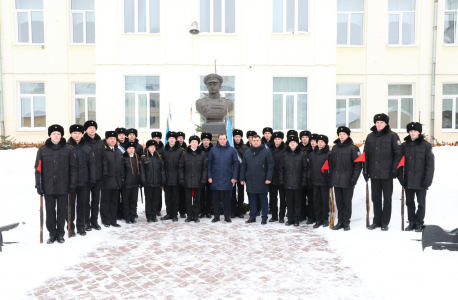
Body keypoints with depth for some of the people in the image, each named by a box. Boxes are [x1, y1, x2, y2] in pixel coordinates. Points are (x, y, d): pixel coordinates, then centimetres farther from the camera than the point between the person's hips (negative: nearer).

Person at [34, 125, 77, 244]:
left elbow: (73, 168, 2)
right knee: (50, 211, 8)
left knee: (62, 211, 8)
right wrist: (38, 185, -1)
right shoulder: (42, 150, 3)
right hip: (48, 187, 1)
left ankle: (60, 234, 20)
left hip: (63, 187, -1)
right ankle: (52, 233, 21)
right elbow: (38, 168, 4)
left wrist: (72, 184, -2)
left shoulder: (68, 150, 1)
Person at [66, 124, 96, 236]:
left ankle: (80, 227, 21)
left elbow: (92, 164, 8)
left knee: (82, 204, 10)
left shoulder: (87, 148, 8)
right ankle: (71, 227, 17)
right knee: (71, 205, 5)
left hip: (83, 182, 3)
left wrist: (92, 180, 1)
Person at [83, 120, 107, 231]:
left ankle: (94, 221, 21)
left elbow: (104, 158, 10)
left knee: (96, 199, 11)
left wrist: (104, 172, 3)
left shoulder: (100, 142, 9)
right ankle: (86, 222, 13)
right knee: (86, 200, 4)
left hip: (97, 175, 4)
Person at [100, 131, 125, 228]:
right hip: (106, 181, -6)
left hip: (117, 181, 6)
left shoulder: (119, 152, 15)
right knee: (105, 201, 4)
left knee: (114, 201, 11)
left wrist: (122, 177, 11)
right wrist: (102, 178, -13)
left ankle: (113, 220, 19)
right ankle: (106, 220, 14)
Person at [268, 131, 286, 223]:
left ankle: (282, 216, 14)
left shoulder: (285, 150, -3)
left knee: (282, 198, 5)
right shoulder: (270, 150, 8)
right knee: (272, 198, 9)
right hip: (272, 178, 4)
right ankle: (274, 216, 20)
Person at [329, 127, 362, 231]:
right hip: (336, 180, 5)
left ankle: (346, 222, 14)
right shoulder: (335, 147, 12)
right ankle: (340, 221, 20)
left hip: (347, 180, -5)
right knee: (339, 202, 10)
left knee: (347, 202, 2)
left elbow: (358, 164, -7)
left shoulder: (353, 148, -4)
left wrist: (354, 178, -14)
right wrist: (331, 176, 9)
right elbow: (331, 163, 16)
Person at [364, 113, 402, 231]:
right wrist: (365, 170, 7)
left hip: (387, 173, -4)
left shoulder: (392, 136, -2)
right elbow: (366, 154, 13)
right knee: (375, 198, 11)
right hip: (374, 173, 4)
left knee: (387, 198, 5)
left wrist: (394, 169, -10)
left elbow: (398, 154, -4)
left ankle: (385, 222, 15)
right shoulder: (370, 137, 10)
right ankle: (377, 221, 22)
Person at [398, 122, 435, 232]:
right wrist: (401, 178, 0)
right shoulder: (404, 146, 7)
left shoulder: (426, 146, -2)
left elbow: (430, 165, -4)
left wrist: (427, 180, -10)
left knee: (421, 203, 5)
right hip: (408, 181, 3)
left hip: (421, 182, -3)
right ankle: (411, 222, 23)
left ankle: (419, 223, 18)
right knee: (409, 202, 11)